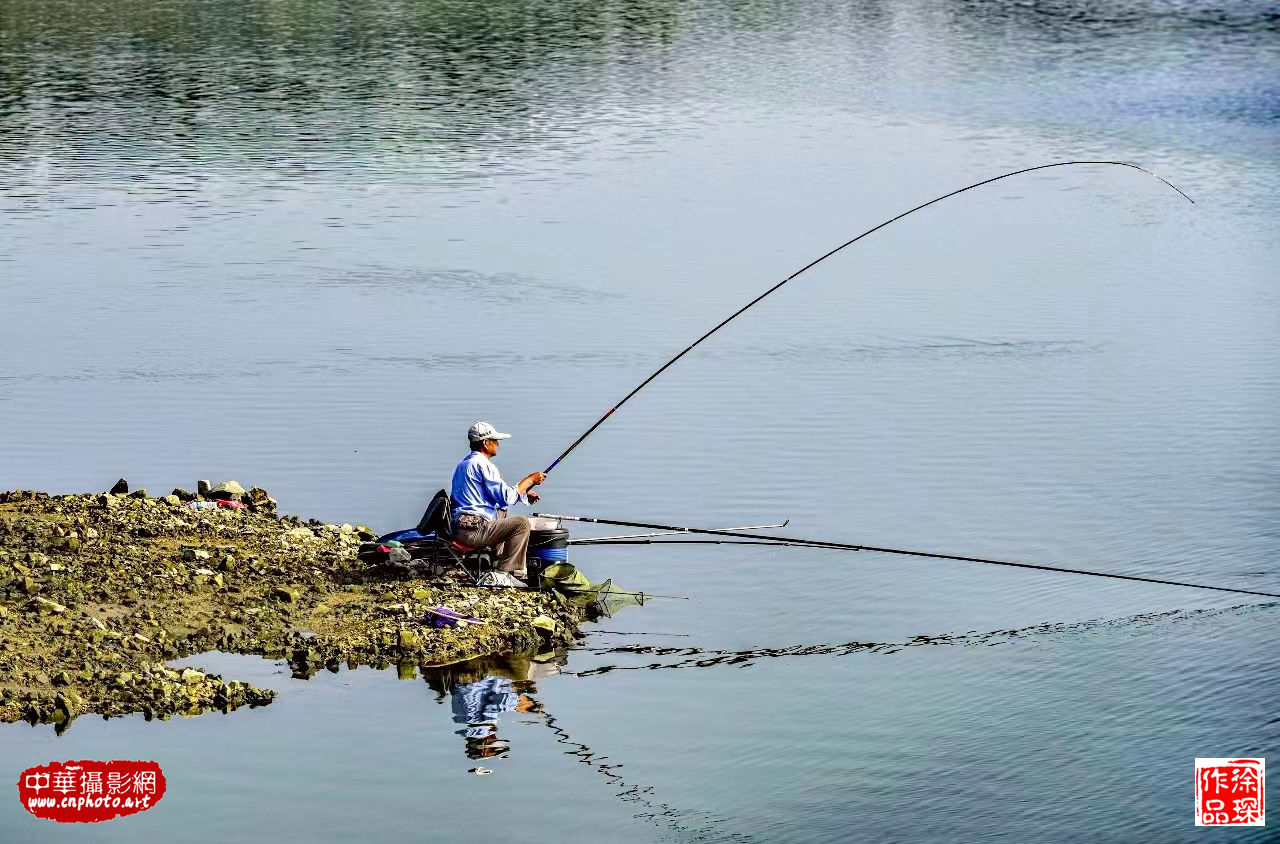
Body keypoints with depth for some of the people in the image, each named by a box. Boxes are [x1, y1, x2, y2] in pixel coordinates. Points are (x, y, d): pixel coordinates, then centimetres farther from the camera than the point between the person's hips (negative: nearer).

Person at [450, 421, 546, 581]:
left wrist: (524, 492, 21)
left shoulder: (463, 464, 21)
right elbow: (506, 498, -15)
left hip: (457, 529, 11)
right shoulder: (483, 465, -12)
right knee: (522, 523, -9)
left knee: (501, 513, 32)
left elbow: (496, 493, 28)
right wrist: (529, 480, -3)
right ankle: (508, 573, -11)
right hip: (473, 531, -11)